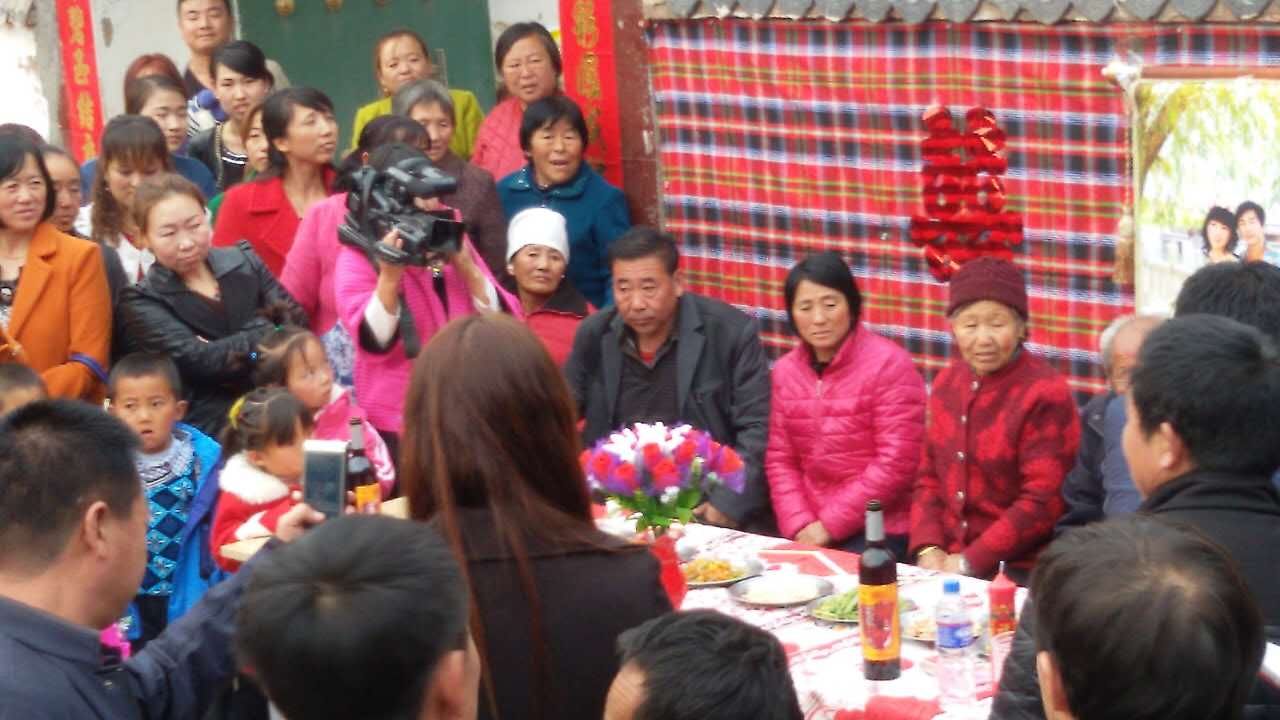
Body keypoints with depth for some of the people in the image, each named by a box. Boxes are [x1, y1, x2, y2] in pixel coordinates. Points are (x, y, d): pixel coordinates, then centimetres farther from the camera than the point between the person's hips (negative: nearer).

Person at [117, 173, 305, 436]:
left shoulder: (244, 262, 13)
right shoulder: (142, 304, 2)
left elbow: (295, 321, 3)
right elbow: (198, 359, -11)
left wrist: (233, 352, -10)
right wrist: (266, 329, -5)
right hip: (209, 427, -5)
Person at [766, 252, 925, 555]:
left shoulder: (889, 363, -9)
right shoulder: (785, 370, 7)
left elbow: (896, 463, -14)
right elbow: (780, 459, 8)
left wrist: (830, 525, -13)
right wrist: (799, 525, -7)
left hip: (878, 531, -5)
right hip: (809, 532, 5)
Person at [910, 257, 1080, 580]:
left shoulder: (1045, 394, -11)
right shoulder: (947, 382, 9)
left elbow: (1043, 502, -15)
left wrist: (969, 562, -16)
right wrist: (928, 548, -2)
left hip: (1019, 572, -5)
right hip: (945, 563, 5)